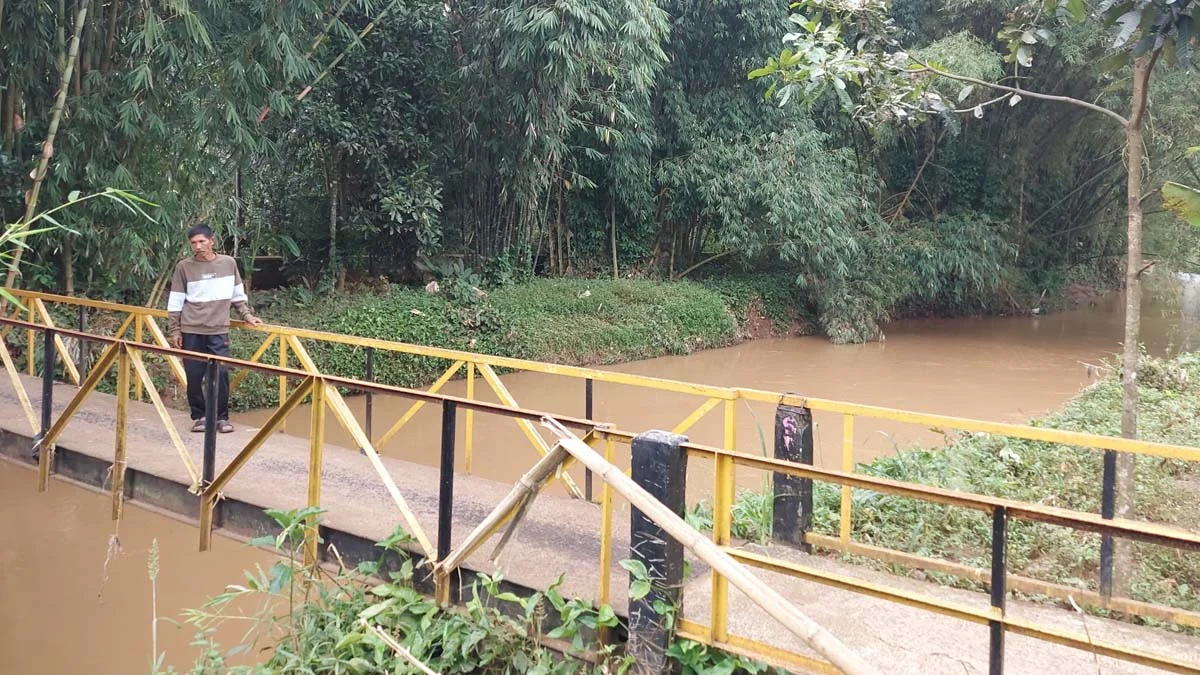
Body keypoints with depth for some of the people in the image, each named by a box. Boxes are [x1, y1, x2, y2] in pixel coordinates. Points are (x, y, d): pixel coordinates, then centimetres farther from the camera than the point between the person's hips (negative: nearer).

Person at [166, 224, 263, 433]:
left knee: (221, 373, -6)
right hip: (191, 331, 0)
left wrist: (248, 316, 9)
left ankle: (221, 417, 7)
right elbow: (175, 302, 3)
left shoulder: (228, 263, 2)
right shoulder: (184, 267, -1)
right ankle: (199, 416, 17)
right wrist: (174, 331, 1)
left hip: (219, 330, 0)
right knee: (194, 376, 2)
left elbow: (238, 296, 14)